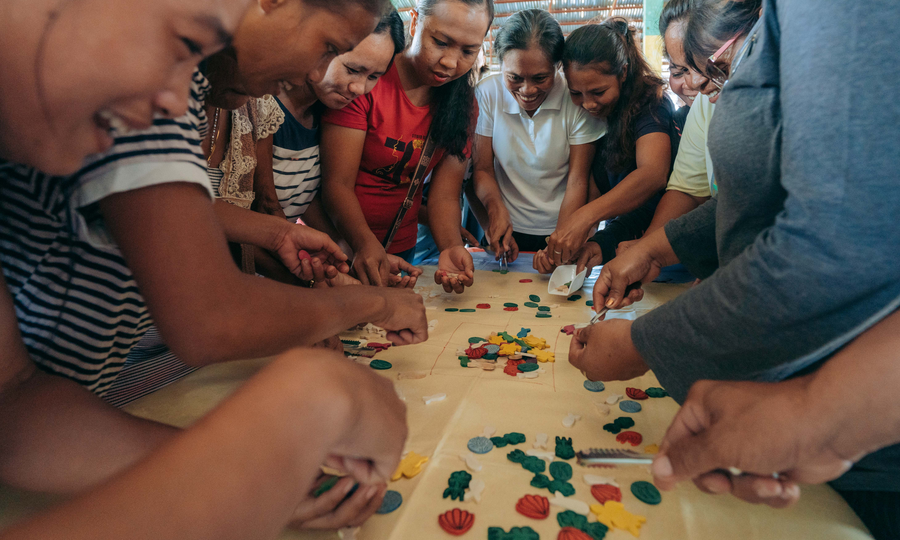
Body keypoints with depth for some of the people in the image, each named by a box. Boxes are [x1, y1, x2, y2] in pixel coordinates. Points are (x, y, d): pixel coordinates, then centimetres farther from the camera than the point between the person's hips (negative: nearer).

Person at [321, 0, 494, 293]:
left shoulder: (464, 105, -3)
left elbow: (444, 195, -8)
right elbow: (337, 183, -21)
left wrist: (451, 248, -28)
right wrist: (365, 244, -38)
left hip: (399, 249, 4)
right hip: (337, 244, -4)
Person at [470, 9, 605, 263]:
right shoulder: (487, 94, -7)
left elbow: (577, 180, -9)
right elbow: (482, 168, -1)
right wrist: (496, 209, -21)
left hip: (563, 228, 0)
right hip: (507, 232, 0)